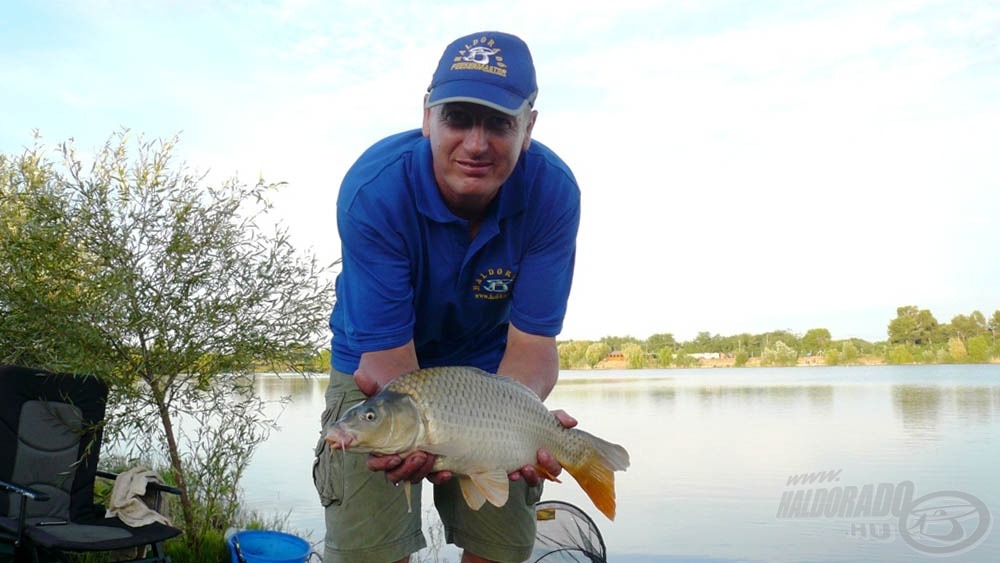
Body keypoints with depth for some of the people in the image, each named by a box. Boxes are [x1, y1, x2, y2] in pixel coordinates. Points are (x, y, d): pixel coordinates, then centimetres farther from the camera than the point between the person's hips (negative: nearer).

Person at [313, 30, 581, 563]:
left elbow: (531, 342, -22)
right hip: (377, 365, -1)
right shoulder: (374, 190, -30)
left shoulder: (552, 190, -25)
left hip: (485, 369, 2)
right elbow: (388, 352, -28)